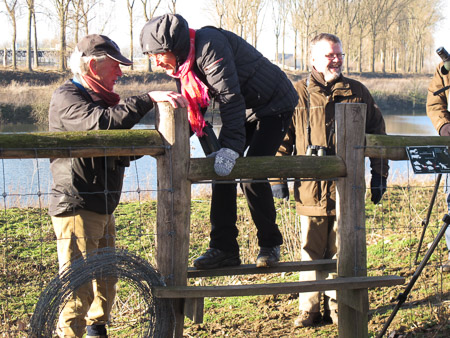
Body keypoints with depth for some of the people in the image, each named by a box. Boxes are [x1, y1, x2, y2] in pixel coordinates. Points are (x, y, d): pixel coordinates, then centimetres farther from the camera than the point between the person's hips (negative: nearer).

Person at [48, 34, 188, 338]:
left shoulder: (101, 100, 20)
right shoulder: (67, 97, -12)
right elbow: (101, 123, -31)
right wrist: (148, 99, -33)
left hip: (103, 209, 10)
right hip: (77, 207, -10)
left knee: (106, 279, 20)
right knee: (80, 290, -11)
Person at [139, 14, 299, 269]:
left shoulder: (210, 45, -29)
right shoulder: (185, 61, 0)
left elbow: (230, 97, -34)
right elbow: (193, 109, 6)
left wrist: (231, 147, -38)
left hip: (275, 105, -9)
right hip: (245, 110, 9)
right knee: (222, 172, -3)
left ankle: (271, 245, 2)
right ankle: (224, 248, 1)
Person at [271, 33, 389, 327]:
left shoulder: (358, 93, 8)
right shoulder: (298, 94, 3)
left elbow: (377, 135, 14)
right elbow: (281, 137, 5)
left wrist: (380, 175, 12)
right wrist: (277, 177, 2)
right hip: (311, 189, -1)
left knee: (341, 250, 6)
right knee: (312, 251, 4)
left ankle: (337, 307, 18)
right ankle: (310, 308, 15)